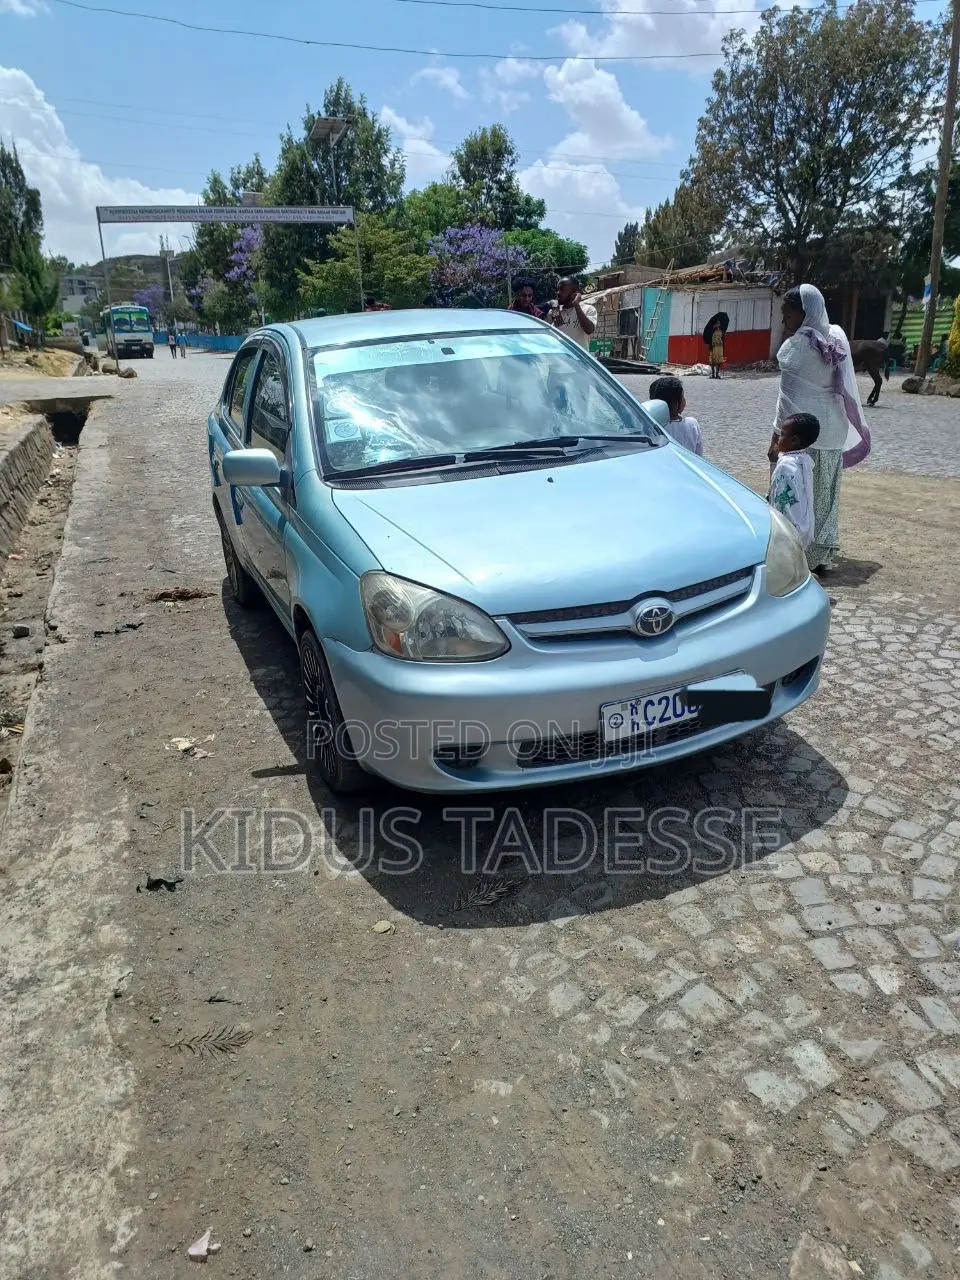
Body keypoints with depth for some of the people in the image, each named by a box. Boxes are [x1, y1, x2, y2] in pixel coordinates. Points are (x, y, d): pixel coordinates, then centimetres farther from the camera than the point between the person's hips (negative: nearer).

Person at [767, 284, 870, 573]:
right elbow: (843, 388, 10)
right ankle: (823, 555, 20)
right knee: (826, 493, 13)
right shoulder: (838, 337, 7)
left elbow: (788, 396, -14)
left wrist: (777, 436, -11)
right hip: (833, 429, 7)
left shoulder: (796, 345, -14)